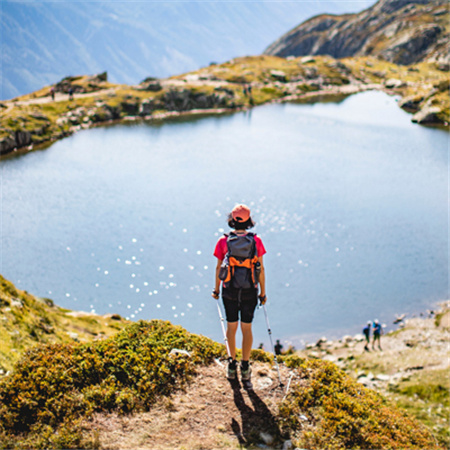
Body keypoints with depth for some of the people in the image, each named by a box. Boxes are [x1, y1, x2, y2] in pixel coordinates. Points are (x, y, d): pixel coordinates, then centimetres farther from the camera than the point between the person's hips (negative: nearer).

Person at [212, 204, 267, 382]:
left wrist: (216, 289, 12)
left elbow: (218, 268, -2)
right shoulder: (256, 241, -6)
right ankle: (245, 368, 14)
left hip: (230, 290, 0)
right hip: (250, 292, 0)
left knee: (231, 326, 15)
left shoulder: (223, 241, -7)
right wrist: (263, 293, 6)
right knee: (247, 328, 10)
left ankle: (232, 365, 22)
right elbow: (261, 269, -3)